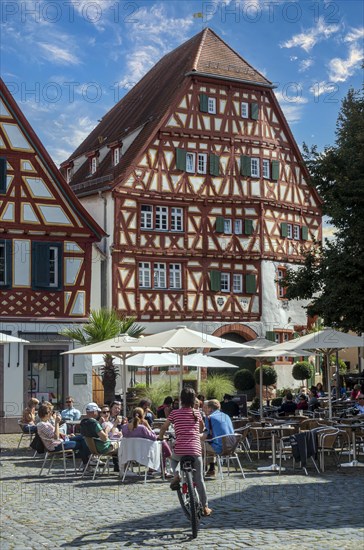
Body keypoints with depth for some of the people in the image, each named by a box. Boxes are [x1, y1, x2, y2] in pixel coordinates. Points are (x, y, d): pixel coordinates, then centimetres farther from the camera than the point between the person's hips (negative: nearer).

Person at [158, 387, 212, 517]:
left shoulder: (175, 413, 2)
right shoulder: (197, 413, 9)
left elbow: (164, 427, 5)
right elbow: (202, 427, 27)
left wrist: (160, 438, 24)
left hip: (180, 450, -1)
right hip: (195, 450, 1)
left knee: (173, 459, 34)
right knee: (199, 480, 11)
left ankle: (176, 476, 7)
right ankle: (205, 507, 12)